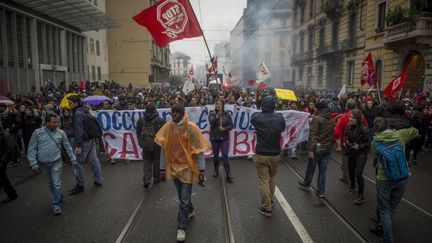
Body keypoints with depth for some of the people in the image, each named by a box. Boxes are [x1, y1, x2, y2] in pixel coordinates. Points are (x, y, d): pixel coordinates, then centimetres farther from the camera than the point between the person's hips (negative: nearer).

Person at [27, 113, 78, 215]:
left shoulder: (61, 133, -2)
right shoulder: (37, 133, -5)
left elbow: (68, 148, 5)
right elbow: (32, 149, -3)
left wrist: (73, 160, 7)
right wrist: (34, 164, -8)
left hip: (56, 162, -1)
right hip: (43, 164, 1)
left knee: (57, 184, -1)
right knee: (51, 183, 16)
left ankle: (56, 205, 11)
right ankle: (58, 197, 39)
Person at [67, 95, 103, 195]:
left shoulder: (78, 113, -17)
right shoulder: (84, 111, 11)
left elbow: (79, 130, -22)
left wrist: (78, 146, -22)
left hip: (83, 141, -9)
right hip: (91, 140, 9)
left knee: (79, 163, 1)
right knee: (94, 160, 13)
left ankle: (80, 185, 10)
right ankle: (99, 180, 23)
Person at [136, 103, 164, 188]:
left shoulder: (141, 120, 0)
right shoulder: (159, 120, -11)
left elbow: (138, 133, 8)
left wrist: (141, 143, 19)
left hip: (145, 145, 2)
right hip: (157, 145, -2)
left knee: (146, 162, 9)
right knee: (156, 162, 12)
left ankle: (147, 179, -4)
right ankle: (156, 179, 22)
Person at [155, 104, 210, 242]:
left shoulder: (191, 128, -14)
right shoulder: (168, 127, -3)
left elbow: (199, 150, -9)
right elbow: (164, 149, 5)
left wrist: (201, 170, -10)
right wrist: (162, 168, 7)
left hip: (187, 167, -4)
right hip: (173, 167, 4)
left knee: (184, 198, 1)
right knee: (182, 195, 19)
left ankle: (181, 228, 15)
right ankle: (190, 211, 46)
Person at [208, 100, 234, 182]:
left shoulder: (226, 114, 0)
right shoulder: (212, 114, -2)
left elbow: (231, 125, 0)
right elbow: (211, 122, -18)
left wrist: (225, 129, -17)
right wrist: (217, 115, -29)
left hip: (224, 138, -1)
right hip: (214, 138, 1)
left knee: (225, 156, -8)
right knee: (215, 155, 15)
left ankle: (228, 174, -5)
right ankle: (216, 170, 34)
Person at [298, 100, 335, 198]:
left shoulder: (316, 119, -15)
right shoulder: (331, 120, 9)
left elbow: (313, 135, -21)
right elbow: (332, 134, 16)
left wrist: (310, 150, -22)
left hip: (318, 148, -6)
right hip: (328, 148, 6)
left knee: (311, 167, 14)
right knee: (323, 170, 10)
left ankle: (306, 184, 34)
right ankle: (321, 191, 13)